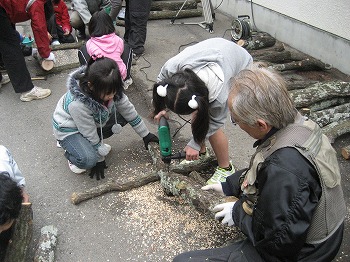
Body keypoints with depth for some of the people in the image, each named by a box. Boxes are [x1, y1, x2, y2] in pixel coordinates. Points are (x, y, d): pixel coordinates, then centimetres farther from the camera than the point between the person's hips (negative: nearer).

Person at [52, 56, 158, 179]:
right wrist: (99, 160, -13)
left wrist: (145, 134, -2)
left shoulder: (109, 88, -23)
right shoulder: (77, 104, -40)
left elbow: (128, 109, -9)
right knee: (88, 160, -32)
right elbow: (90, 135, -27)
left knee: (123, 115, -11)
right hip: (69, 130, -7)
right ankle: (71, 155, 5)